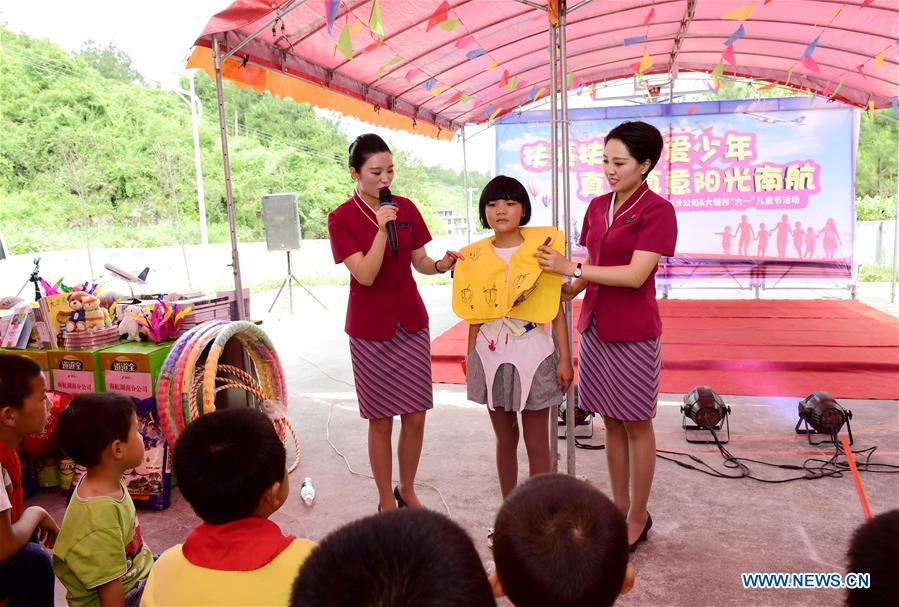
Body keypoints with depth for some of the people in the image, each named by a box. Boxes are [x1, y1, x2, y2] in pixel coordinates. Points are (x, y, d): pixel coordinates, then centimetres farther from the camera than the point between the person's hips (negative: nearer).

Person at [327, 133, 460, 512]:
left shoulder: (406, 208, 3)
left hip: (411, 324, 4)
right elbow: (365, 275, -17)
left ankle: (407, 491, 29)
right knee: (381, 421, 5)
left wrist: (440, 265, -12)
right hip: (371, 330, -3)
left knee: (416, 416, 7)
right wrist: (382, 230, -26)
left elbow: (420, 261, 9)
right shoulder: (341, 218, -8)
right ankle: (386, 502, 22)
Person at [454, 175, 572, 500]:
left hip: (533, 356, -2)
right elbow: (475, 317, 7)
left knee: (537, 443, 7)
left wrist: (564, 358, -6)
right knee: (505, 439, 16)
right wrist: (470, 360, 8)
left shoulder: (542, 248, -6)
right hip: (492, 357, 3)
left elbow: (556, 309, -4)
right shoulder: (474, 258, 1)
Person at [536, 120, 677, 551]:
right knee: (611, 421, 14)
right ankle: (618, 506, 29)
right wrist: (562, 293, -2)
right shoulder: (597, 207, 9)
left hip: (633, 332, -6)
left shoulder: (657, 210, -12)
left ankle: (638, 518, 22)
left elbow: (635, 275, -20)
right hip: (594, 325, 6)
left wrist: (570, 269, -18)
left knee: (636, 424, 7)